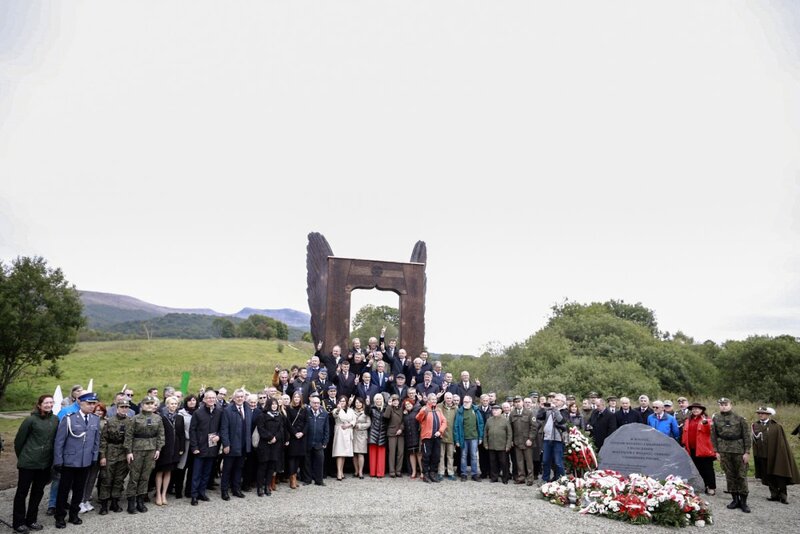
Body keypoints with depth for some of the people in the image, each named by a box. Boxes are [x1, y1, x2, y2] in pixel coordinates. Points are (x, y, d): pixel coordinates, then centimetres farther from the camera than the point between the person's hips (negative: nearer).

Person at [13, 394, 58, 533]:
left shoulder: (55, 419, 1)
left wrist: (53, 458, 8)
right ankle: (19, 522, 20)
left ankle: (31, 520, 27)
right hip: (28, 462, -5)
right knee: (22, 492, 7)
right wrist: (21, 457, 4)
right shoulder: (31, 419, -13)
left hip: (45, 463, 5)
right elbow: (19, 440, -4)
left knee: (38, 492, 14)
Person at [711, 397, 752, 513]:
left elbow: (746, 436, -1)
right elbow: (714, 436, 7)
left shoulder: (739, 419, -1)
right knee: (729, 475, 8)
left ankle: (743, 501, 10)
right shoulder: (715, 419, 4)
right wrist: (716, 451, 3)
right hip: (724, 451, 2)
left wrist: (747, 452, -5)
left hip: (739, 450, -2)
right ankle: (735, 499, 19)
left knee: (742, 476, 1)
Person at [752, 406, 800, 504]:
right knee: (768, 476, 7)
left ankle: (783, 495, 12)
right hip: (762, 455, 4)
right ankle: (774, 494, 17)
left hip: (775, 454, -4)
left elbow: (781, 441, -4)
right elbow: (754, 440, 9)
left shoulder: (776, 426, -5)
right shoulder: (755, 425, 6)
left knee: (779, 475, 1)